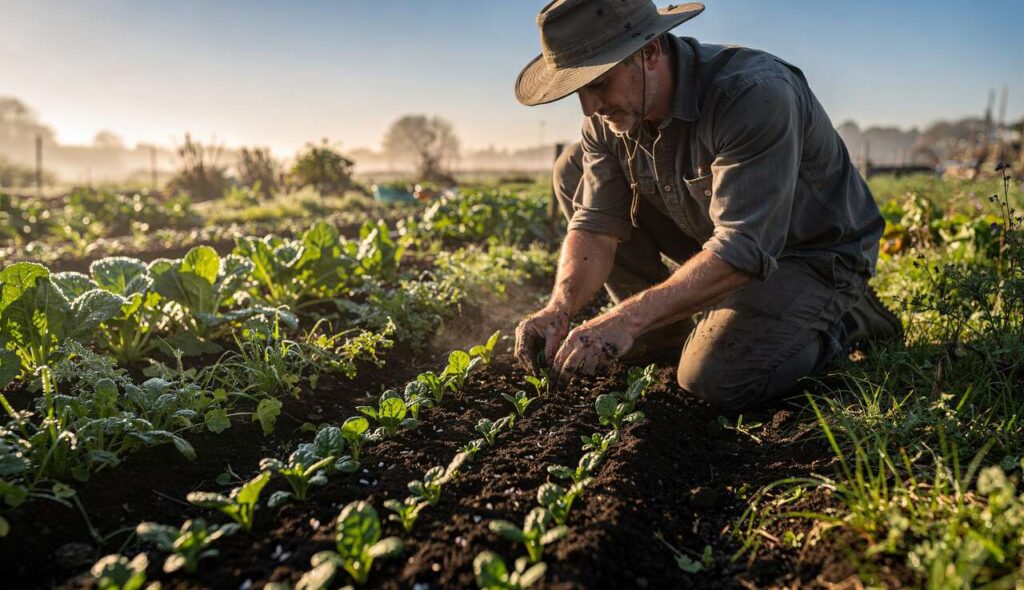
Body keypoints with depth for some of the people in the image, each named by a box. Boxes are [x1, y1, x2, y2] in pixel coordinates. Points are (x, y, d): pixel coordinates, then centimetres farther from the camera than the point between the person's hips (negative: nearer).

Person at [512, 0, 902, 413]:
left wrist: (628, 319, -46)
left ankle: (843, 316, 0)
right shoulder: (609, 116, -11)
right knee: (574, 171, -5)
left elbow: (745, 250, -39)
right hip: (711, 237, 7)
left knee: (716, 379, -30)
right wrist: (560, 308, -32)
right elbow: (596, 226, -13)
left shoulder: (754, 94, -33)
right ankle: (669, 326, 3)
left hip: (813, 252, -6)